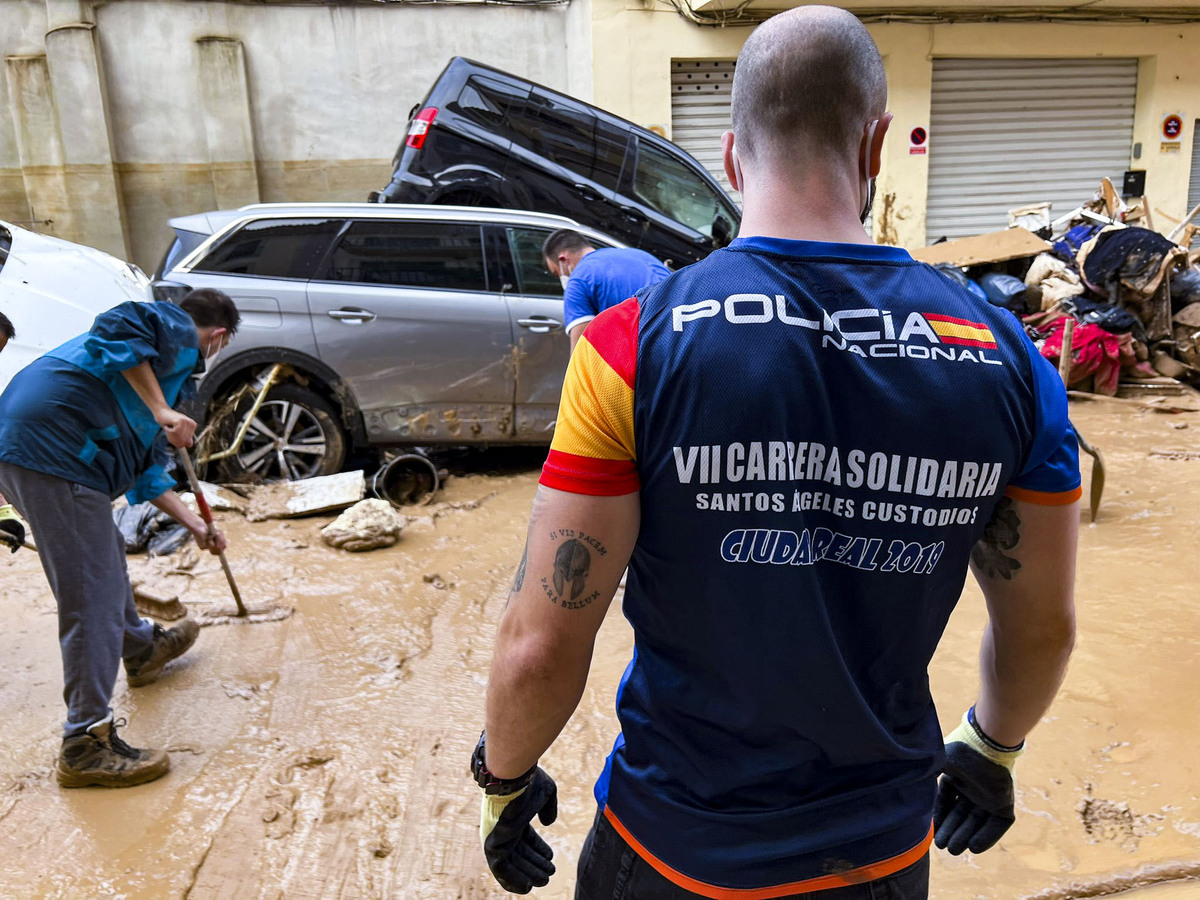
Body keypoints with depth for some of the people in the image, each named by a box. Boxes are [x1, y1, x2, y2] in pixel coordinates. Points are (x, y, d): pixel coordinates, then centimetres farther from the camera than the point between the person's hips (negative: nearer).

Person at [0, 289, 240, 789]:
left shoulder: (167, 369, 31)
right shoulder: (177, 328, 6)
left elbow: (147, 467, 34)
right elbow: (118, 329, -19)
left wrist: (195, 525, 37)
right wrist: (161, 411, -19)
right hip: (53, 445, -11)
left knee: (105, 555, 29)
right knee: (92, 594, -8)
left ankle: (141, 648, 51)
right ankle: (86, 743, -4)